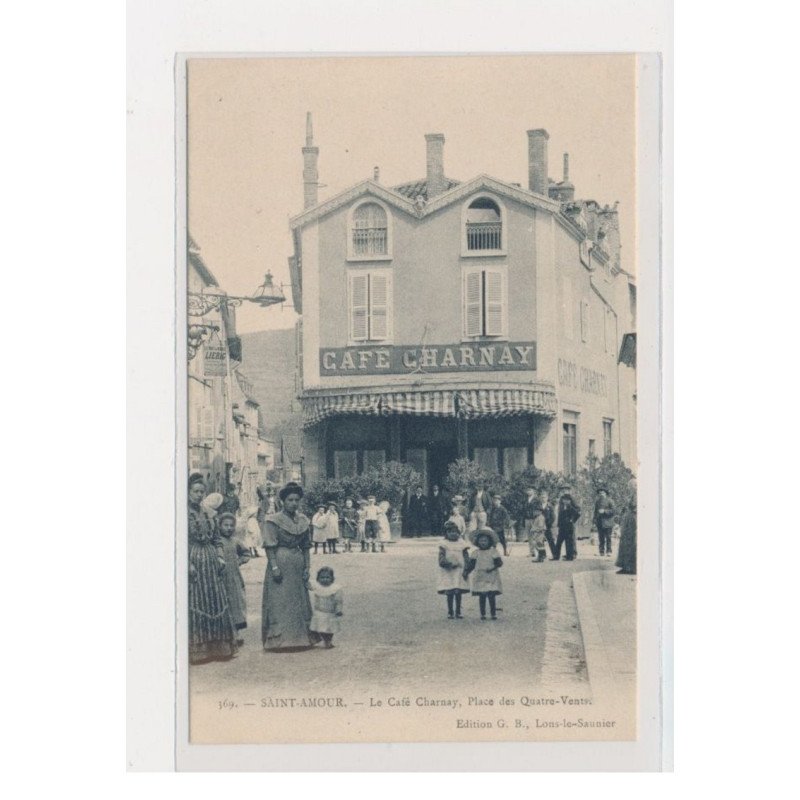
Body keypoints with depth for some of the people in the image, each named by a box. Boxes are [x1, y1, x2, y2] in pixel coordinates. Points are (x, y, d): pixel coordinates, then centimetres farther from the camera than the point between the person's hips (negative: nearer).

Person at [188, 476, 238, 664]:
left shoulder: (207, 514, 14)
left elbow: (217, 538, 19)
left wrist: (221, 557, 5)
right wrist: (188, 563, -19)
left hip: (211, 563, 7)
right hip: (193, 560, -7)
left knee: (216, 604, 7)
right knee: (196, 605, -4)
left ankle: (216, 647, 14)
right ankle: (197, 649, 1)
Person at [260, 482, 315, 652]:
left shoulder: (303, 521, 9)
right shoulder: (273, 521, -7)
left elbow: (306, 547, 11)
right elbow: (270, 546, -11)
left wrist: (307, 567, 6)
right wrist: (274, 567, -18)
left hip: (298, 565, 6)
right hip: (280, 563, -6)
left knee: (299, 601, 9)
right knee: (280, 601, -4)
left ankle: (300, 637, 18)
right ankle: (280, 639, 0)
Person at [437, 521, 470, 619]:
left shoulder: (462, 544, 6)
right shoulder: (444, 545, 2)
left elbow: (466, 558, 6)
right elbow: (441, 559, -6)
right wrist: (449, 564, -22)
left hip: (459, 571, 1)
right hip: (448, 573, -1)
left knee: (459, 593, 4)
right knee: (449, 593, 0)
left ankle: (458, 612, 11)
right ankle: (450, 612, 7)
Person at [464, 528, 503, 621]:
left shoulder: (493, 552, 0)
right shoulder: (475, 553, 5)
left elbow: (499, 563, -4)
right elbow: (471, 564, 6)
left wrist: (492, 568, -20)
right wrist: (466, 572, -8)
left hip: (491, 578, -1)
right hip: (480, 578, 2)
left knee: (491, 595, -5)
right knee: (482, 596, 1)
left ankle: (493, 613, 5)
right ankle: (482, 614, 9)